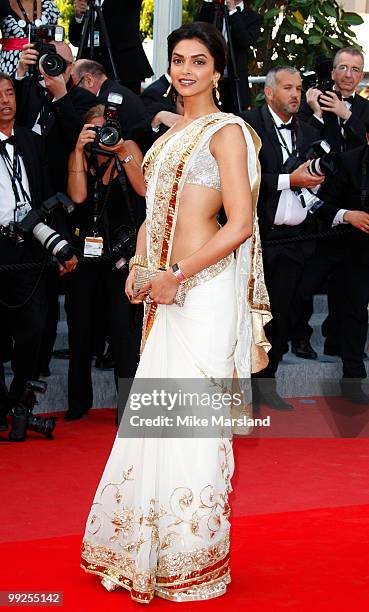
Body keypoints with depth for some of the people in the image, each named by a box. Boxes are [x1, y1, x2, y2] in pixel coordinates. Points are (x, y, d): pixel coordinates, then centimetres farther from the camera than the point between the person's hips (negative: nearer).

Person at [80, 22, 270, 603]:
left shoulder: (225, 131, -7)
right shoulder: (171, 131, 17)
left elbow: (240, 224, -15)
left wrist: (177, 276, -16)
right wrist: (137, 267, 7)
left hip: (204, 287, -8)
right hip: (166, 289, 8)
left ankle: (190, 560, 9)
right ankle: (149, 546, 22)